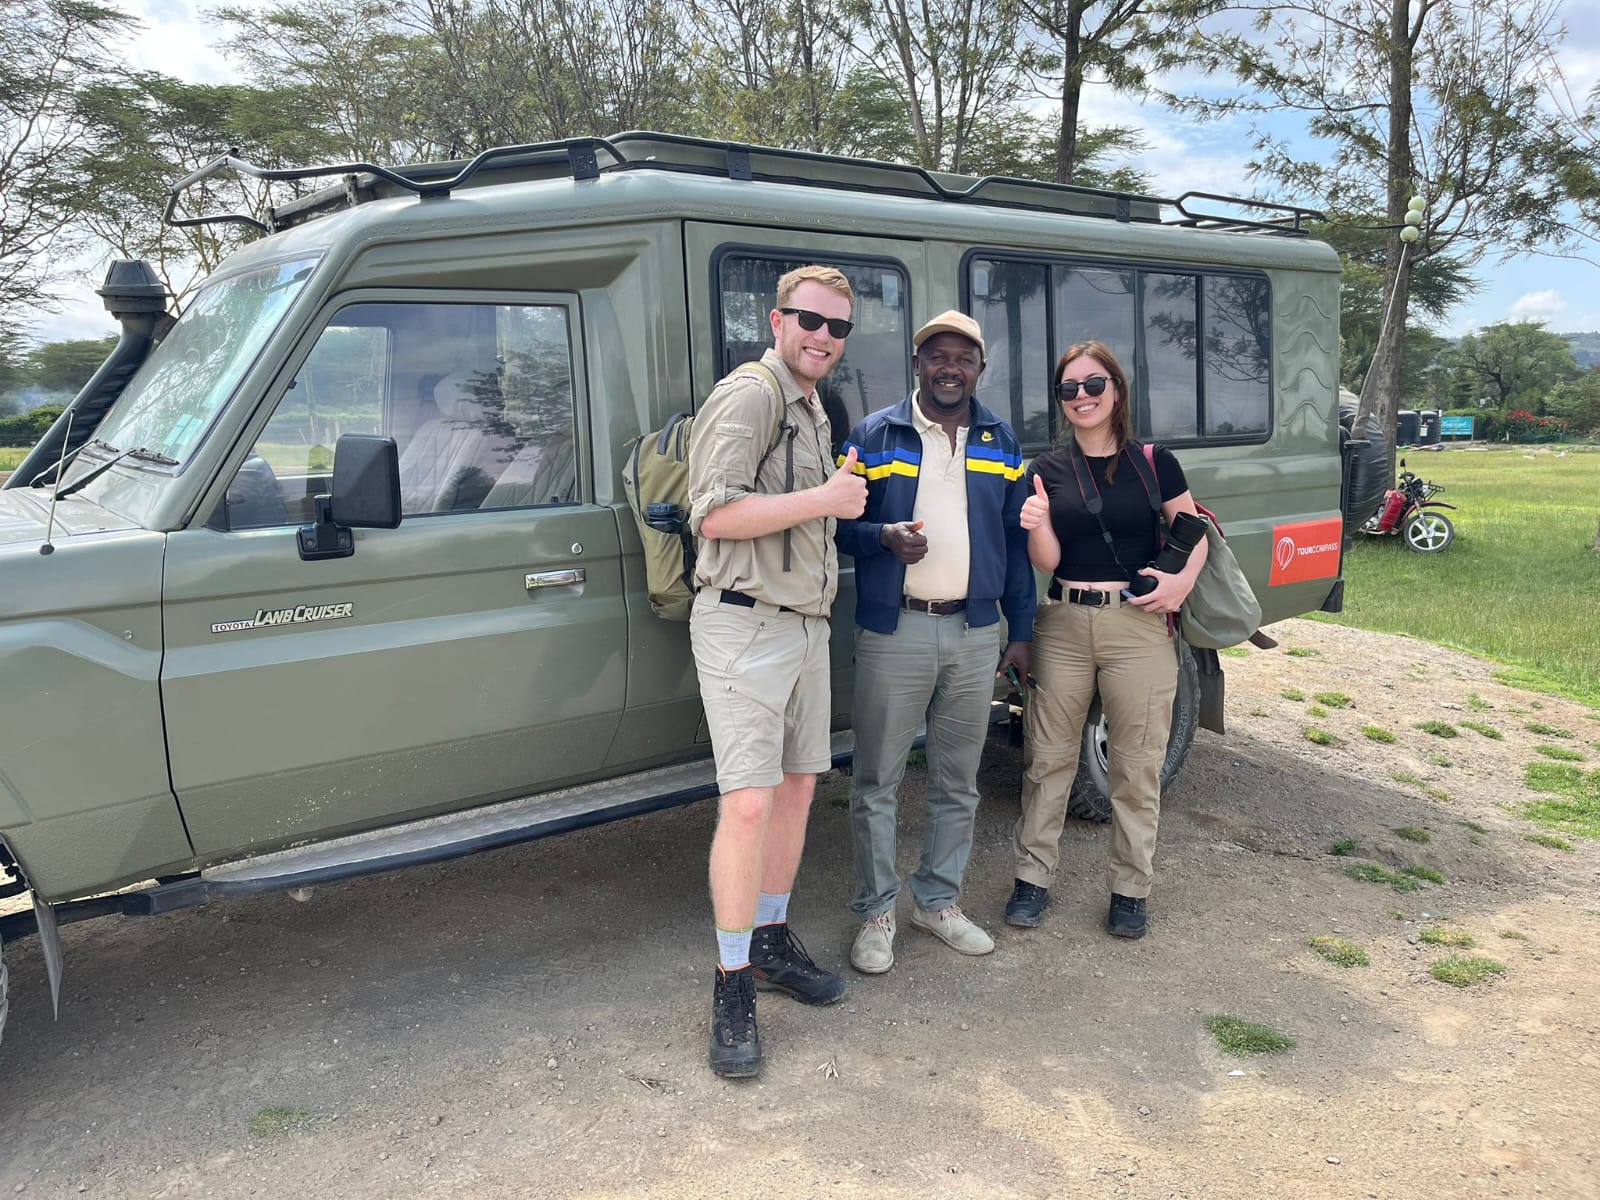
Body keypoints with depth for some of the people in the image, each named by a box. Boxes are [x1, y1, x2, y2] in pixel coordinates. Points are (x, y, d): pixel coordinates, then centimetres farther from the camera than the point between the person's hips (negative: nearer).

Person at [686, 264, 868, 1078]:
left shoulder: (813, 409, 19)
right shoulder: (747, 396, -11)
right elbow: (716, 515, -21)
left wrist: (842, 506, 10)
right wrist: (824, 500, -18)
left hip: (805, 623, 9)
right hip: (745, 623, -9)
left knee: (796, 785, 14)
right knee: (750, 801, -11)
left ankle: (772, 942, 29)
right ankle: (733, 985, 1)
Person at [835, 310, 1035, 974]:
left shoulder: (1001, 443, 10)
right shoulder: (874, 436, 0)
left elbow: (1016, 541, 12)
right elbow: (838, 522, 1)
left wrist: (1020, 632, 9)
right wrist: (883, 536, -21)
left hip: (975, 632, 3)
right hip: (893, 631, -3)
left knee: (957, 782, 13)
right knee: (877, 781, 2)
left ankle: (938, 900, 29)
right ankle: (876, 911, 17)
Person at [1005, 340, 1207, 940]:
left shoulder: (1153, 462, 2)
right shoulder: (1047, 469, 4)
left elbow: (1196, 531, 10)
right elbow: (1047, 562, 1)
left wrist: (1183, 580, -9)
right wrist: (1036, 525, -19)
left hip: (1139, 626, -1)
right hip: (1063, 625, 1)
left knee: (1137, 765, 6)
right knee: (1047, 757, 7)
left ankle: (1130, 888, 20)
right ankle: (1033, 877, 20)